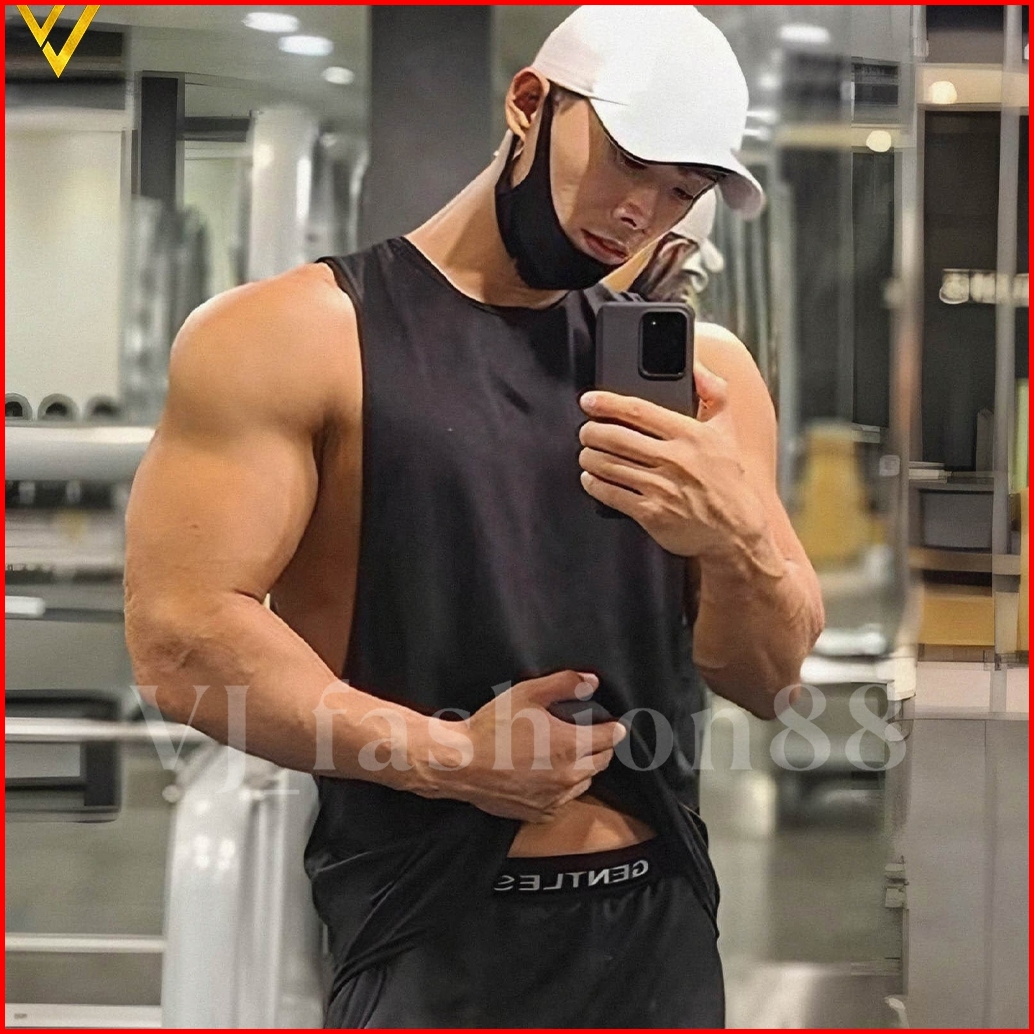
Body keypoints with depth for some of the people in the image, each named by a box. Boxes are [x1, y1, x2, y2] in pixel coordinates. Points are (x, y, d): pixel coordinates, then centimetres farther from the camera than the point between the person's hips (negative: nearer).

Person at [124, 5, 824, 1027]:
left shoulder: (699, 370, 9)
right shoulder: (294, 336, -5)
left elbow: (771, 682, 8)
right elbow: (179, 633, -13)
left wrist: (738, 540, -13)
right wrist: (448, 755, -16)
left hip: (664, 927, 5)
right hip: (432, 944, -5)